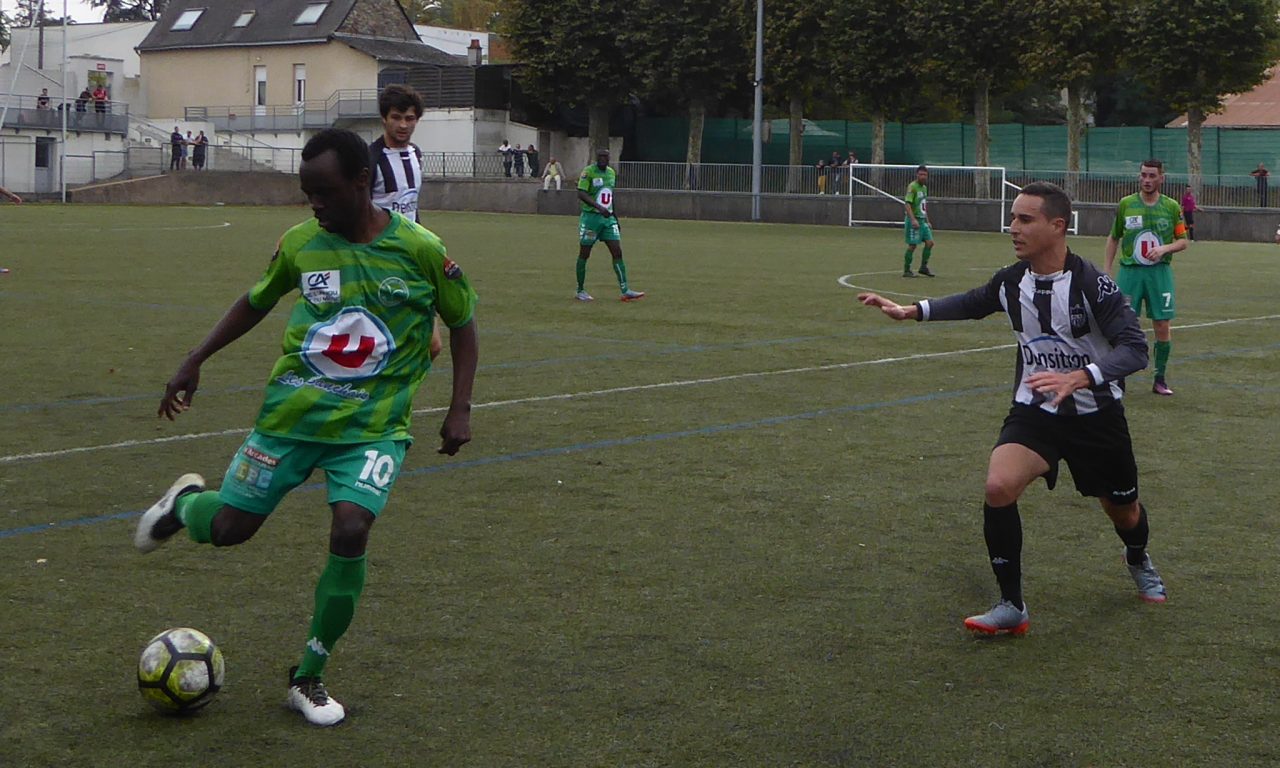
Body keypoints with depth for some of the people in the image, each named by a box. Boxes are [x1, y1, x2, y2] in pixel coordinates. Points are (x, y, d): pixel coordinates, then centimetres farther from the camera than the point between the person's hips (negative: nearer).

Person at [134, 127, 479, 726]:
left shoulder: (420, 250, -10)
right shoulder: (300, 243, -3)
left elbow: (463, 325, 3)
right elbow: (257, 300, 15)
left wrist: (460, 408, -5)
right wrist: (195, 361, 11)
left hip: (373, 427, -2)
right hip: (292, 413, 2)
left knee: (350, 532, -20)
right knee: (227, 527, 2)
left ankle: (308, 679, -1)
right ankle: (185, 502, 42)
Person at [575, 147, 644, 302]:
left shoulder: (611, 172, 11)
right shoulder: (588, 171, -10)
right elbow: (581, 193, -19)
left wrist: (614, 214, 21)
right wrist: (598, 207, -30)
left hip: (608, 217, 6)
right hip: (590, 217, -6)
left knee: (617, 252, -2)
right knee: (584, 254, 3)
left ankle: (625, 291, -4)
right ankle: (580, 291, 14)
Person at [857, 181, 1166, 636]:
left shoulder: (1091, 284, -22)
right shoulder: (1011, 282, -5)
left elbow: (1135, 348, -27)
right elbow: (973, 303, 17)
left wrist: (1078, 378, -42)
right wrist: (911, 311, 7)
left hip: (1096, 415, -2)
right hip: (1034, 411, 3)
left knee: (1122, 510, 16)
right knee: (998, 487, -24)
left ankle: (1138, 560, 56)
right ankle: (1012, 607, -11)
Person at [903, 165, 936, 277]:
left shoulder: (924, 187, 15)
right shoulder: (912, 187, -12)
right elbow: (908, 204, -20)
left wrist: (927, 221, 22)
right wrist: (913, 220, -29)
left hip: (922, 220, 8)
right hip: (914, 220, -8)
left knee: (929, 242, 3)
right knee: (912, 245, -6)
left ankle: (924, 267, 14)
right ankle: (906, 270, 3)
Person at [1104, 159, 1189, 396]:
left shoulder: (1172, 207, 4)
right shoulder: (1126, 204, 4)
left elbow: (1183, 241, 7)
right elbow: (1113, 238, 12)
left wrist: (1164, 248, -13)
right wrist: (1108, 270, 7)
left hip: (1160, 272, 1)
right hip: (1129, 270, -1)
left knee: (1162, 326, 1)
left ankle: (1160, 379, 13)